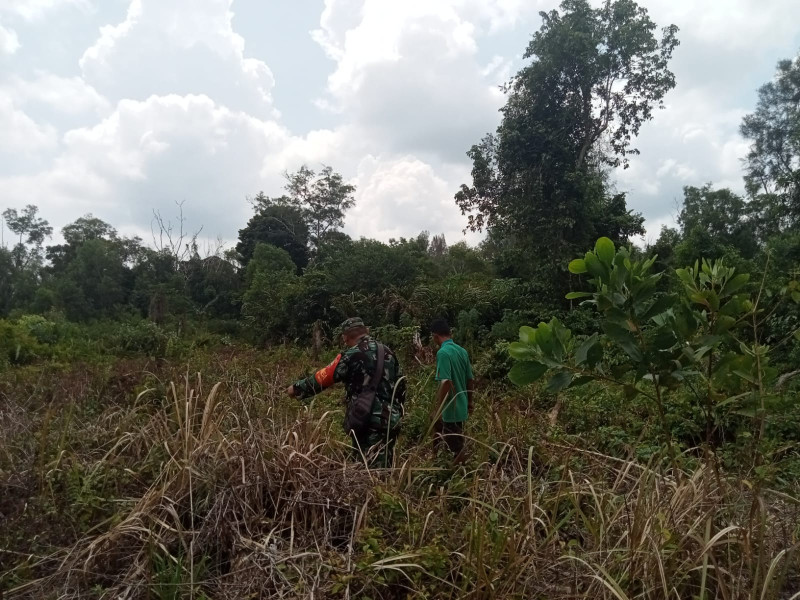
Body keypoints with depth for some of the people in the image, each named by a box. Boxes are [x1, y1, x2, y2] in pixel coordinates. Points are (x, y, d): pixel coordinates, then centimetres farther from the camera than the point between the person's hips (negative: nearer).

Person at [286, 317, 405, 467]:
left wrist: (297, 388, 11)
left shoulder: (353, 355, -9)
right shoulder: (388, 353, 11)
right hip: (390, 420, 7)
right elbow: (401, 385, 16)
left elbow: (322, 378, -3)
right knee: (384, 468, 14)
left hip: (367, 422, -6)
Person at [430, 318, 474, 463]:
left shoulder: (443, 353, -19)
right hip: (461, 406, 8)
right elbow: (470, 380, 12)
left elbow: (446, 382, -27)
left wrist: (437, 409, -21)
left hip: (450, 408, -8)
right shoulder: (462, 351, 6)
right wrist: (470, 402, 22)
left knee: (457, 448, 3)